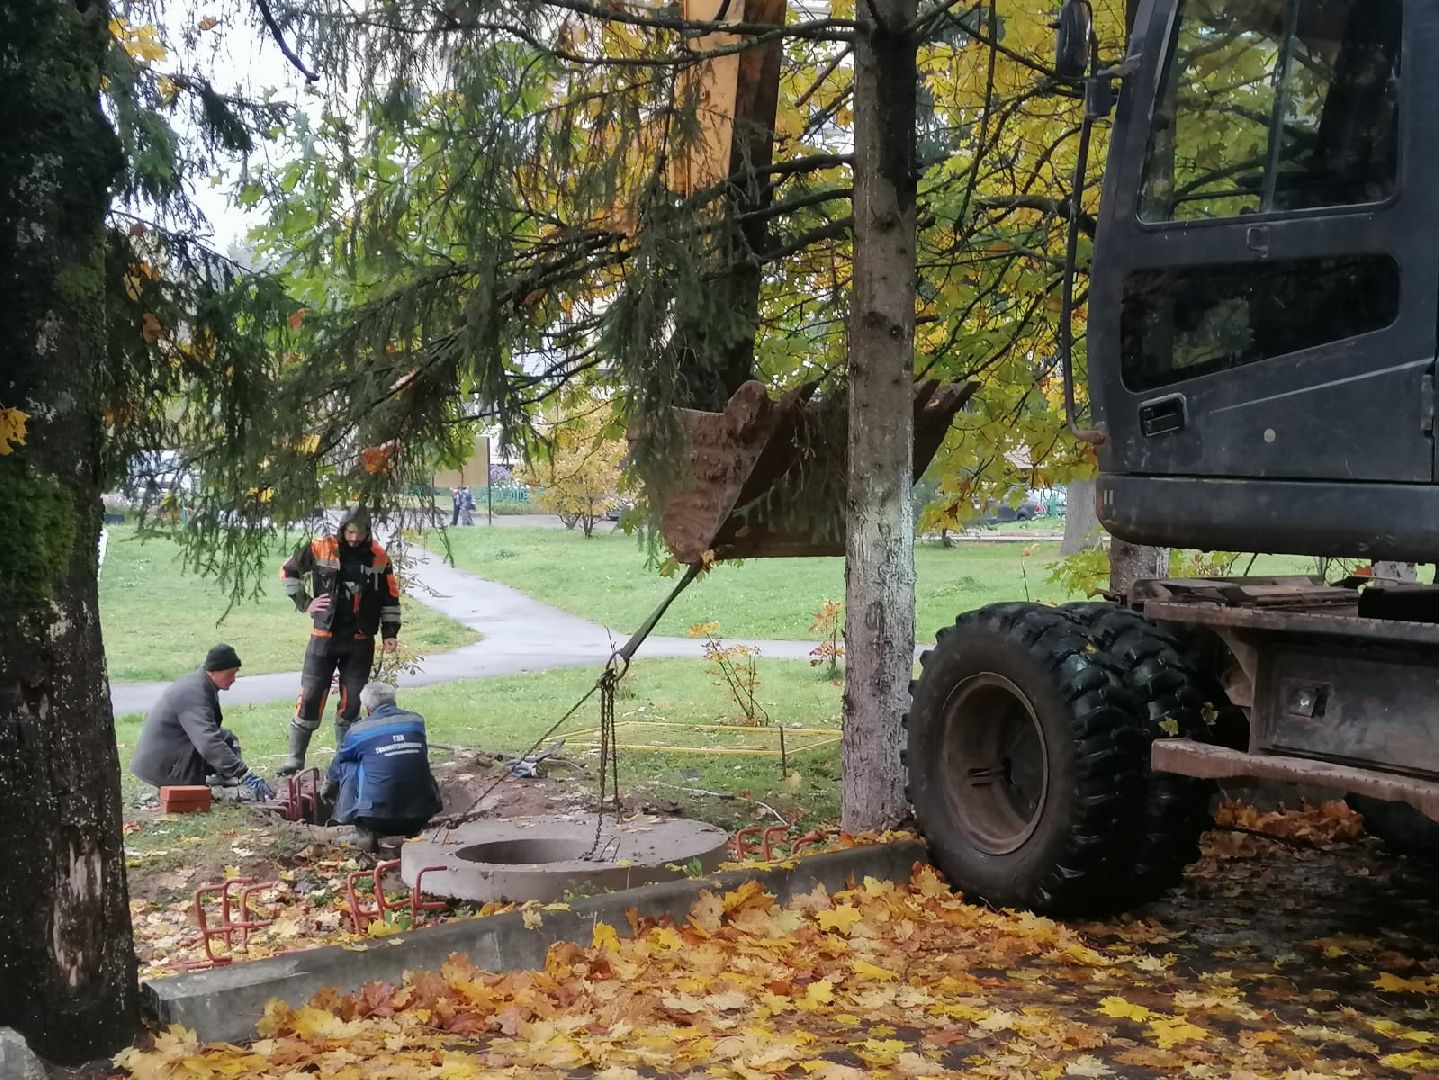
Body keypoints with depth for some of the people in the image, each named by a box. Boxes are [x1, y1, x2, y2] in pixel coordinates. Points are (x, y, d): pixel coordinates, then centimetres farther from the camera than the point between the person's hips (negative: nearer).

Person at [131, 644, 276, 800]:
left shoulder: (197, 683, 7)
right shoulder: (193, 694, -23)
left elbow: (206, 731, 16)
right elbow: (210, 744, -35)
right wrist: (246, 776, -40)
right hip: (161, 768, -10)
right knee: (227, 740, -14)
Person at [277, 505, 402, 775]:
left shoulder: (379, 558, 0)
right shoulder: (320, 549, -6)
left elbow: (390, 598, 9)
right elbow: (288, 572, 7)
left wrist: (390, 633, 2)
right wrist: (304, 603, 1)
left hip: (360, 642, 2)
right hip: (325, 638, -1)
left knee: (352, 702, 5)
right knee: (310, 697, -3)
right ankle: (295, 758, 5)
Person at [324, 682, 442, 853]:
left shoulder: (357, 731, 2)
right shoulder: (416, 721, 9)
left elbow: (336, 768, 21)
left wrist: (327, 790, 45)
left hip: (378, 817, -3)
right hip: (421, 816, 4)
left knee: (347, 766, 18)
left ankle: (365, 833, 10)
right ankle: (412, 831, 21)